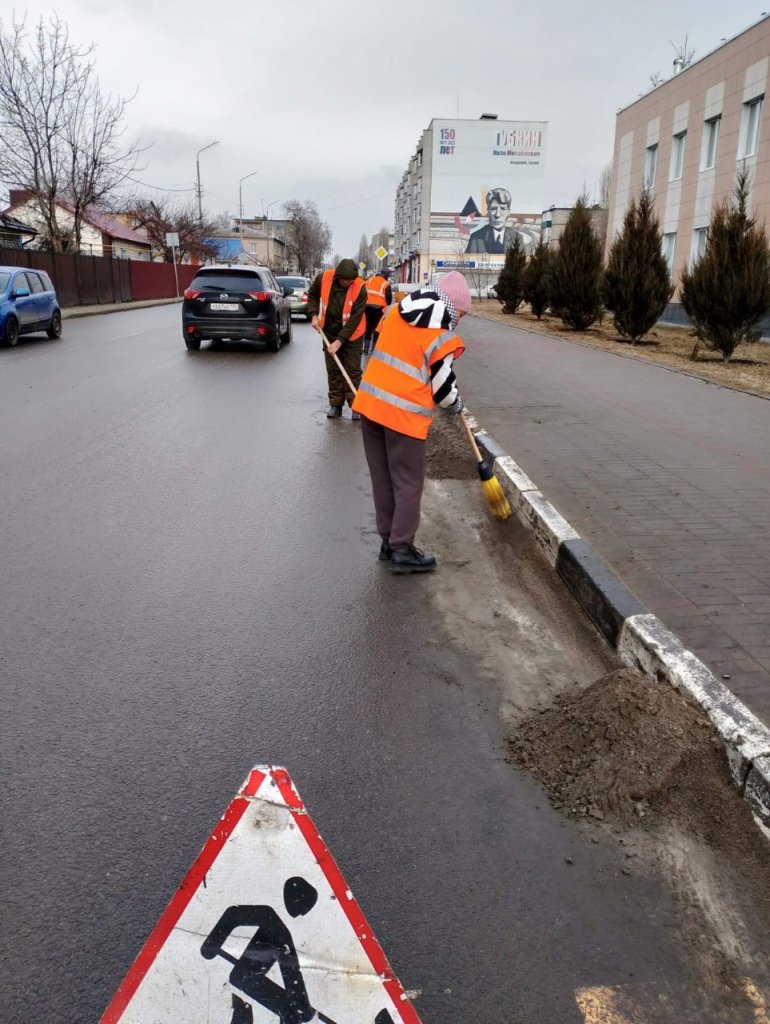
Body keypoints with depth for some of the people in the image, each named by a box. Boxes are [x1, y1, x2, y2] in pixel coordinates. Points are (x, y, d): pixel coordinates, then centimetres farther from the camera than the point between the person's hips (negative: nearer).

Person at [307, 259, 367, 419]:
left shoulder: (360, 288, -23)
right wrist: (314, 314, -7)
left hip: (351, 335, -3)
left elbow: (355, 318, -24)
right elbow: (313, 295, 7)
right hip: (329, 333, 3)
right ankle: (335, 405, 16)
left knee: (353, 370, -1)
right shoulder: (324, 278, -14)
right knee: (333, 370, 8)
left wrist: (340, 341, -26)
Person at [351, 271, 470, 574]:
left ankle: (389, 540, 25)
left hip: (370, 402, 7)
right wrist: (456, 404, 17)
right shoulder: (442, 336, -11)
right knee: (408, 483, 5)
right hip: (404, 414, -7)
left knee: (383, 478, 15)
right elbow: (443, 386, -5)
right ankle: (402, 549, 9)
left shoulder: (396, 310, 8)